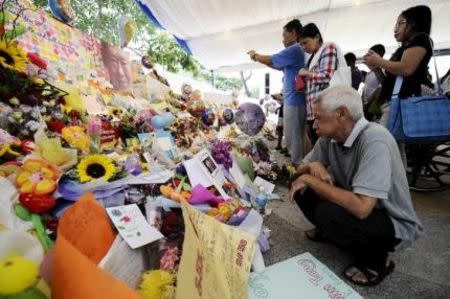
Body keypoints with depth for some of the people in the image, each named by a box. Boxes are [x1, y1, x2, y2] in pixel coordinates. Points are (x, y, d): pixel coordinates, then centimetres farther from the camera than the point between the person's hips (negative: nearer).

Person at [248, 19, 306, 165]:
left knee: (293, 139, -5)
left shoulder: (294, 49, -11)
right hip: (294, 100, 10)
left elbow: (271, 60, -10)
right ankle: (298, 165, 24)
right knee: (296, 137, 15)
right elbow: (278, 66, 26)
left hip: (294, 101, -10)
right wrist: (258, 57, 21)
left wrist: (255, 56, 8)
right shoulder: (297, 51, 21)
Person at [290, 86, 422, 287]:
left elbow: (361, 207, -38)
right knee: (299, 186, -7)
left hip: (393, 223, -6)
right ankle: (329, 231, 18)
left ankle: (375, 261, -1)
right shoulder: (329, 137, -9)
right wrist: (313, 166, -20)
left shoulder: (374, 140, -31)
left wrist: (311, 180, -29)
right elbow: (301, 170, 3)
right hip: (357, 205, 6)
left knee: (327, 212, -32)